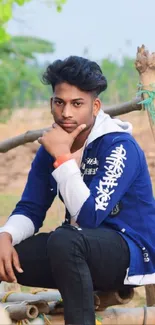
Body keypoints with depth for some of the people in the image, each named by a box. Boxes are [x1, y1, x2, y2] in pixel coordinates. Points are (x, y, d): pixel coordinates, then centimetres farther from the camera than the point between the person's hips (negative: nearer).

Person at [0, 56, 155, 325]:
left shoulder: (119, 147, -18)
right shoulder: (51, 146, 3)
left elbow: (89, 216, -26)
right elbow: (30, 209, 4)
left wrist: (63, 157, -27)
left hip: (133, 252, -6)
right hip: (83, 248, 6)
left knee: (64, 240, -36)